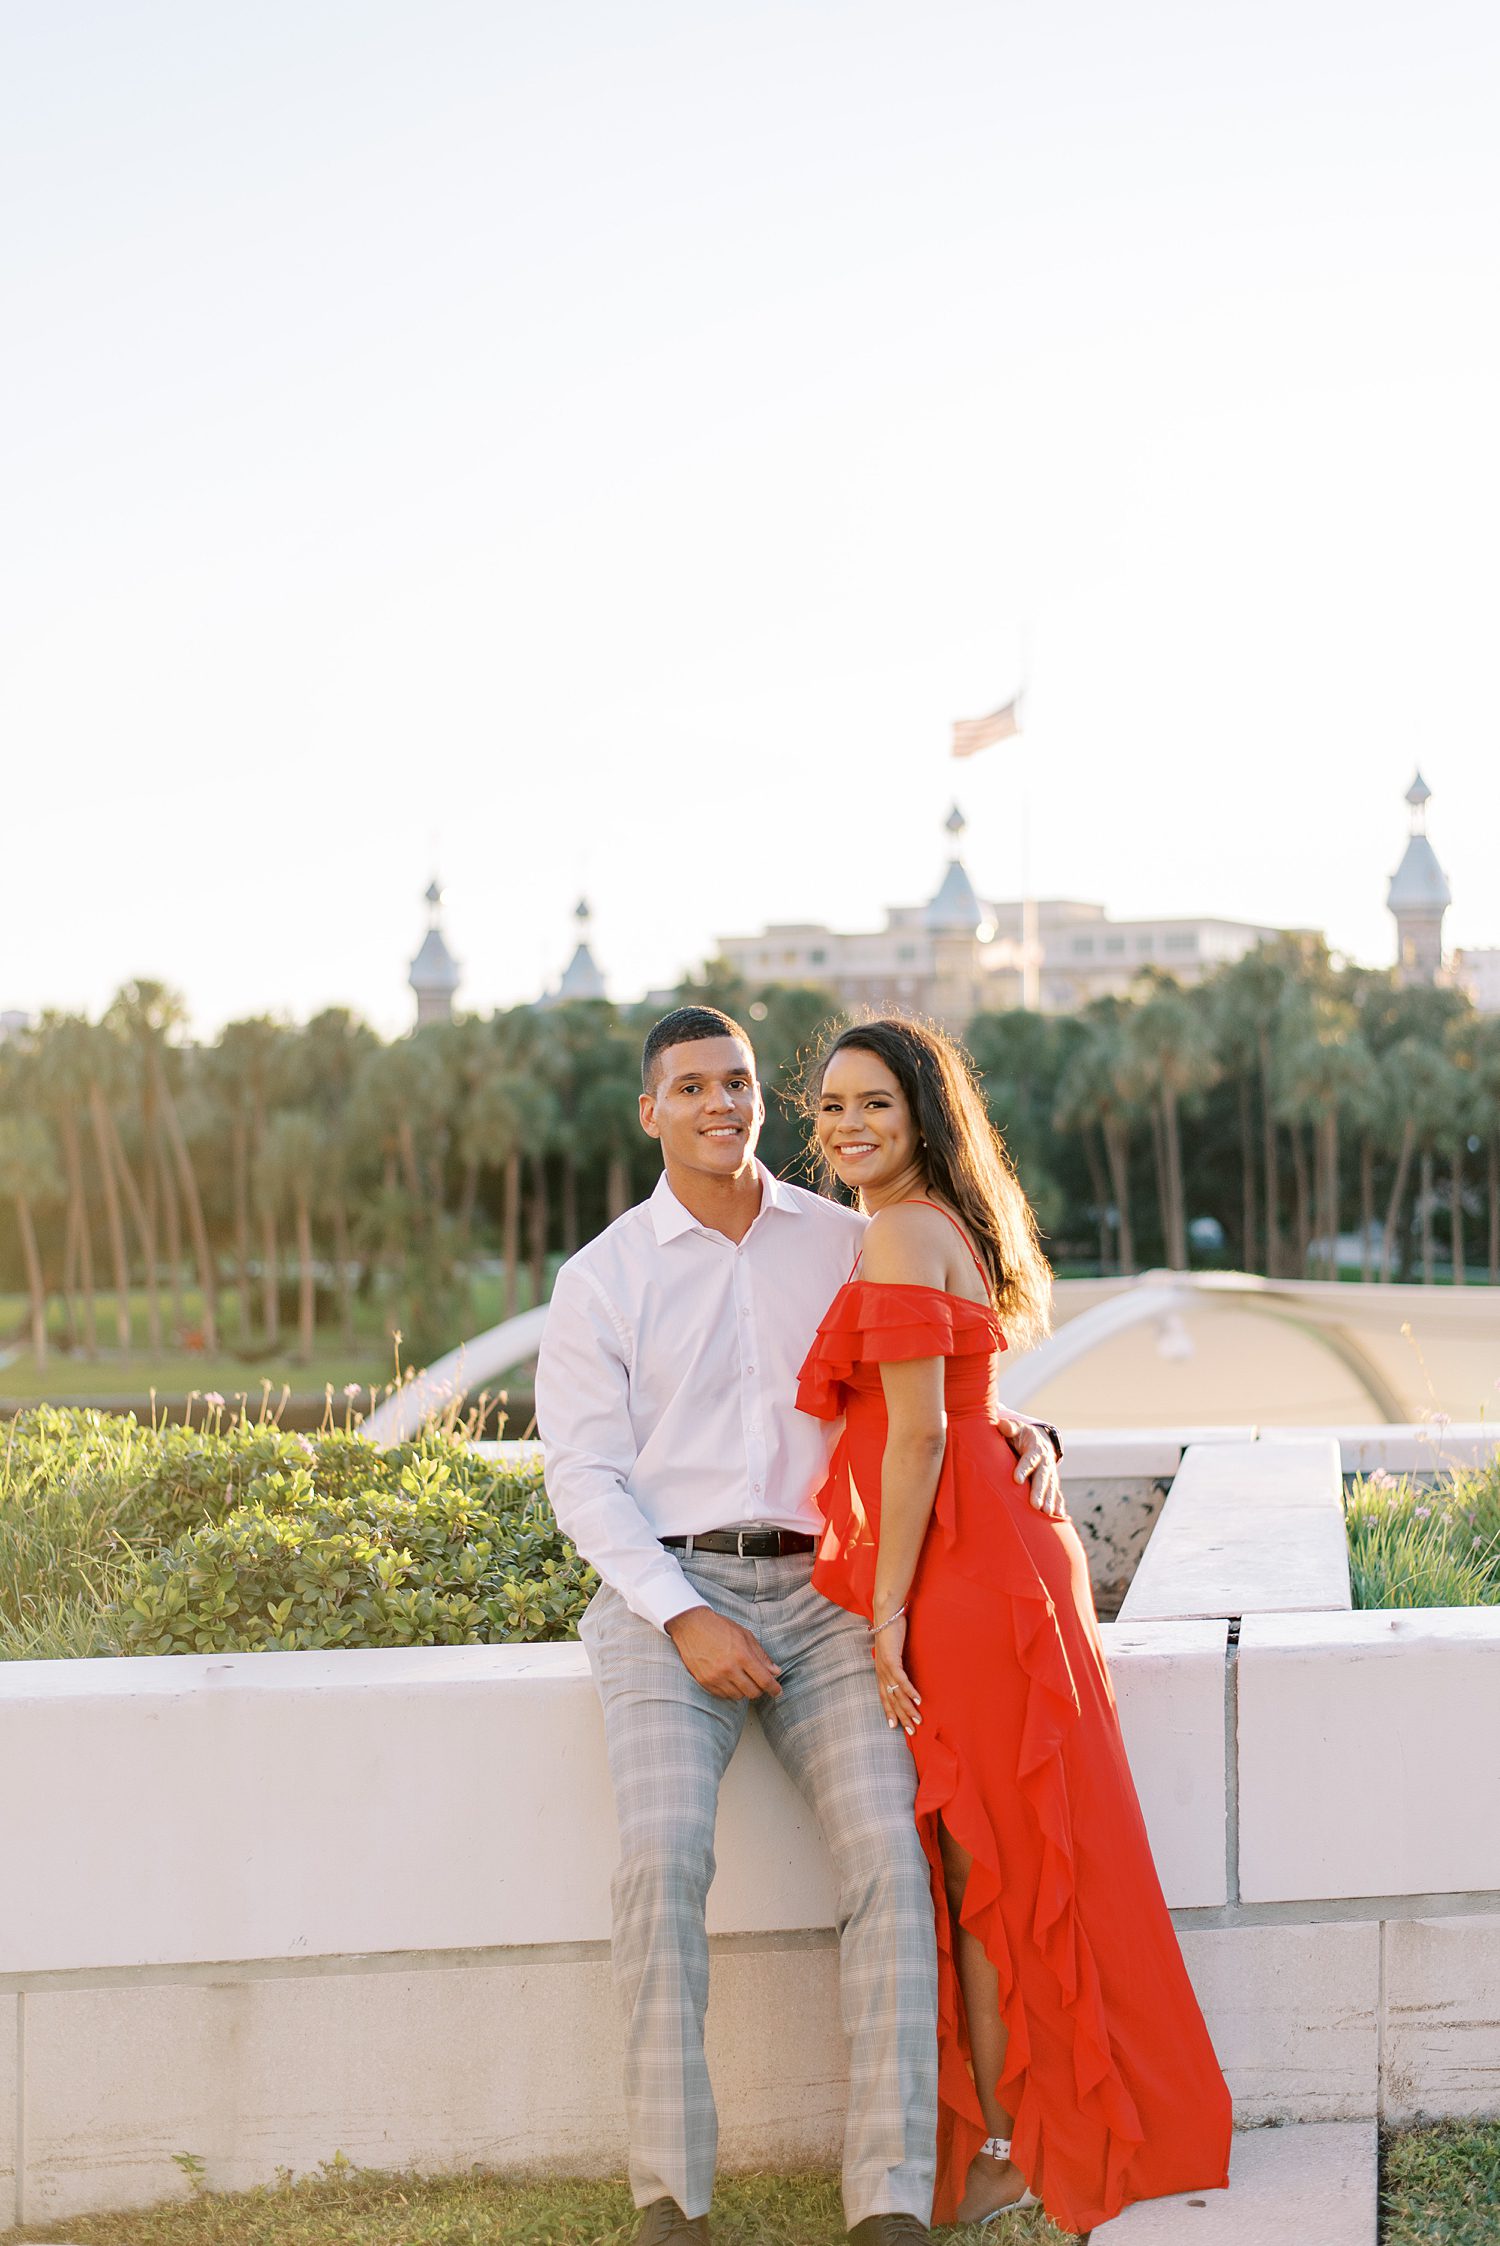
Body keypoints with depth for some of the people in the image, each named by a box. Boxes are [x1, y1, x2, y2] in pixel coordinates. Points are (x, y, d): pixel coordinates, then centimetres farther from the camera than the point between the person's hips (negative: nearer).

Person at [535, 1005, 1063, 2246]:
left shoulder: (848, 1244, 12)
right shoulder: (602, 1278, 7)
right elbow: (584, 1472, 1)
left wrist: (1019, 1436, -2)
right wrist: (684, 1621, -11)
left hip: (820, 1595, 2)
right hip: (665, 1593, -1)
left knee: (888, 1850, -20)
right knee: (664, 1851, -25)